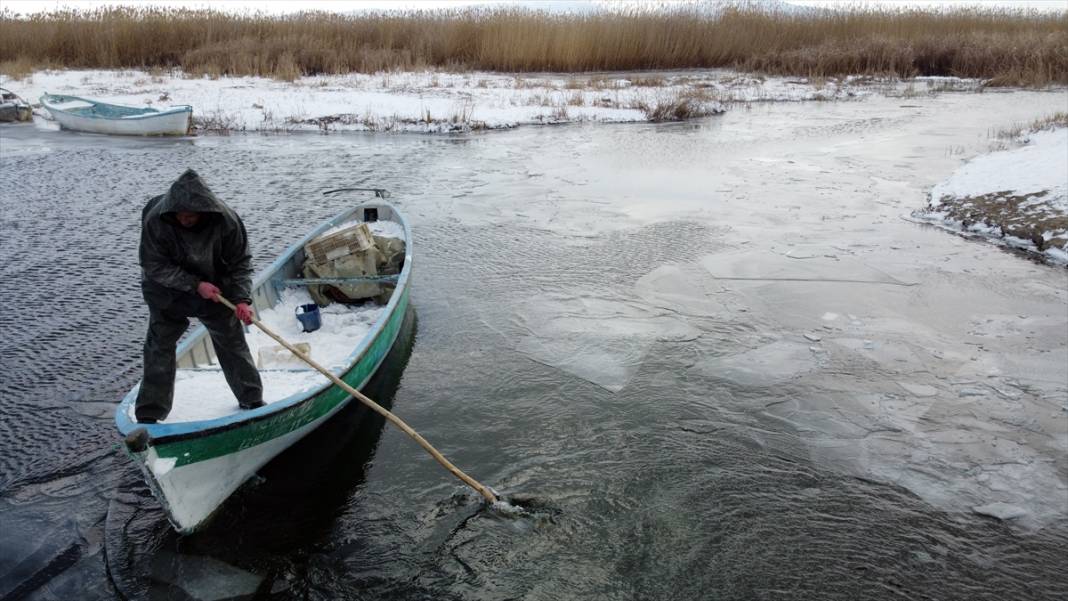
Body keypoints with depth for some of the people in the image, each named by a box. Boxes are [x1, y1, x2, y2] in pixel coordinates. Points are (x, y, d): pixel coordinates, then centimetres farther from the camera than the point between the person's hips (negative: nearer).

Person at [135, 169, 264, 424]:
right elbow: (154, 266, -21)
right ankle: (149, 414, 10)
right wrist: (195, 285, -28)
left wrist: (242, 299, -25)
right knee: (159, 345, -1)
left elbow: (240, 262, -14)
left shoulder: (226, 220, -26)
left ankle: (251, 399, 25)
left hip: (215, 288, 1)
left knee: (231, 340, 9)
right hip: (167, 290, -1)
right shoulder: (155, 220, -28)